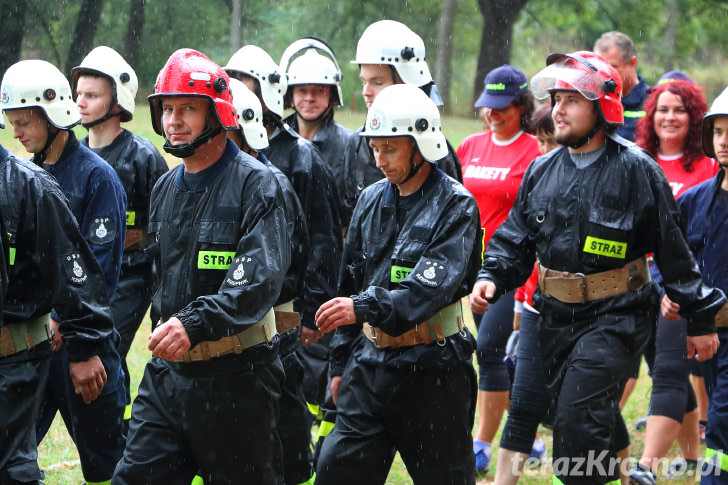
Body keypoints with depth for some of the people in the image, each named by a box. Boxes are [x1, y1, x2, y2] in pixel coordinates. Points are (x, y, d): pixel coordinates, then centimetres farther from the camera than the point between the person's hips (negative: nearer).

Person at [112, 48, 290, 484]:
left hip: (234, 377, -6)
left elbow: (260, 278, -23)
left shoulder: (255, 183, -10)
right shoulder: (166, 189, 13)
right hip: (168, 371, 7)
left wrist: (196, 323, -34)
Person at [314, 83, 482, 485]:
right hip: (370, 361, 6)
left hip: (431, 369, -5)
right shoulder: (370, 201, 10)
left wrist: (365, 306, -35)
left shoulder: (455, 206, -10)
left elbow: (431, 287, -23)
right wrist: (340, 363, 17)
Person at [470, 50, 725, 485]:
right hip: (557, 317, 6)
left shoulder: (636, 170, -7)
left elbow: (673, 250, -2)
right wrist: (491, 278, -7)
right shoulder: (542, 172, 8)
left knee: (578, 420, -19)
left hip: (616, 318, -6)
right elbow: (515, 238, 14)